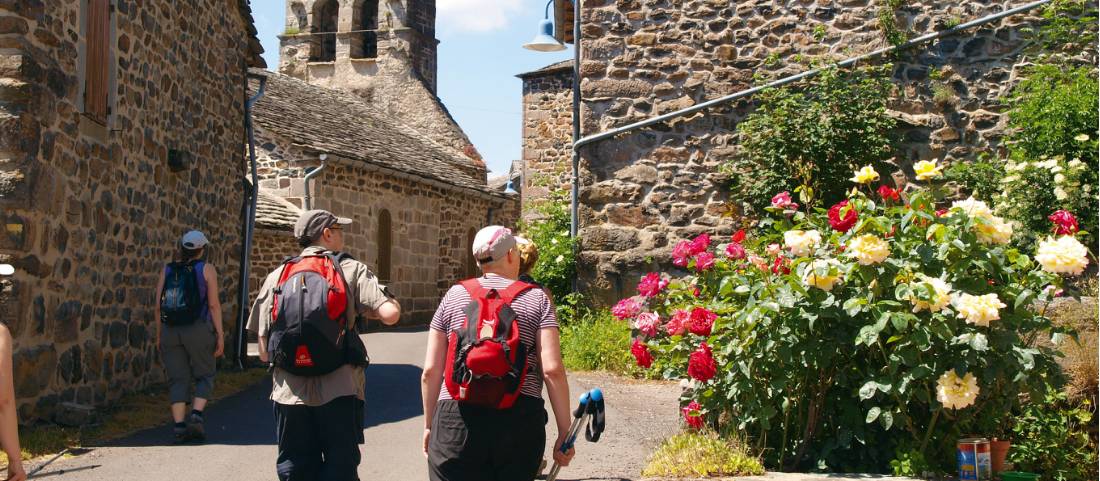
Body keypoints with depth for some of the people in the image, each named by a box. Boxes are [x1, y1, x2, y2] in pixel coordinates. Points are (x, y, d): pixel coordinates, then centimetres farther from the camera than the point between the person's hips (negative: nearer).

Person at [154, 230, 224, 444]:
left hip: (170, 330, 3)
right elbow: (214, 304, -6)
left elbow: (158, 306, 6)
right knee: (204, 376, 11)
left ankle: (179, 426, 0)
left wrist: (159, 335, 13)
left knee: (178, 379, 7)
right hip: (198, 330, -3)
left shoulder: (167, 270, 8)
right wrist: (220, 334, -2)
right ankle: (196, 415, -7)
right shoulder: (207, 269, -1)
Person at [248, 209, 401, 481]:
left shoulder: (276, 277, 8)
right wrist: (364, 310, 8)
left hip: (290, 394, 3)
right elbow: (390, 314, -13)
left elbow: (264, 352, 6)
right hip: (339, 393, -3)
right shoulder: (351, 270, 0)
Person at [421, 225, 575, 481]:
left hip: (457, 421, 0)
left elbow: (430, 371, 6)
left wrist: (429, 424, 18)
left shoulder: (454, 295, 9)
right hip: (521, 421, 0)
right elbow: (553, 370, -4)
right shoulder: (537, 298, 6)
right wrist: (564, 433, 2)